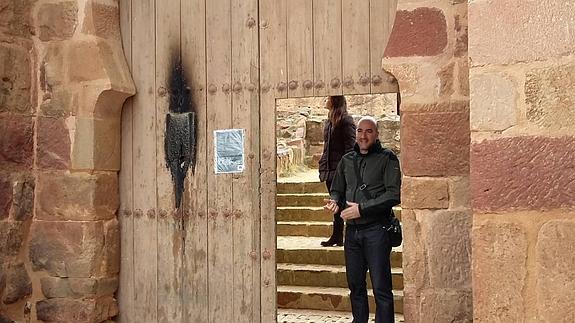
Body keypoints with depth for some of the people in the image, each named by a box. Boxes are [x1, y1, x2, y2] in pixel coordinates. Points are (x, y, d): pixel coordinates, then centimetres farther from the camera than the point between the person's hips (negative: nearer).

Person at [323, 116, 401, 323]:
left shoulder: (387, 159, -3)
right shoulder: (347, 160, 14)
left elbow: (394, 195, -11)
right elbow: (337, 190, 23)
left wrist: (362, 208, -16)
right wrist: (334, 201, -1)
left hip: (376, 229, -5)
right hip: (352, 230, 6)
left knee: (381, 287, -4)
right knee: (355, 284, 13)